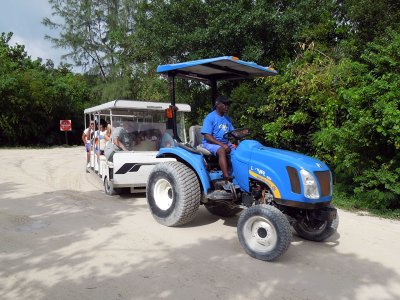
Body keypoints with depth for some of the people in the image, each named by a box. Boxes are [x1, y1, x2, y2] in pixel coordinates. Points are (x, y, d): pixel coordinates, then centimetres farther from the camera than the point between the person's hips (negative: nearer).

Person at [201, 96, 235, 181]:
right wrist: (222, 144, -25)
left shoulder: (227, 118, 14)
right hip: (210, 143, -7)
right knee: (222, 150, -36)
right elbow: (207, 136, -16)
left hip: (225, 143, 7)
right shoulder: (210, 118, -8)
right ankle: (226, 177, -42)